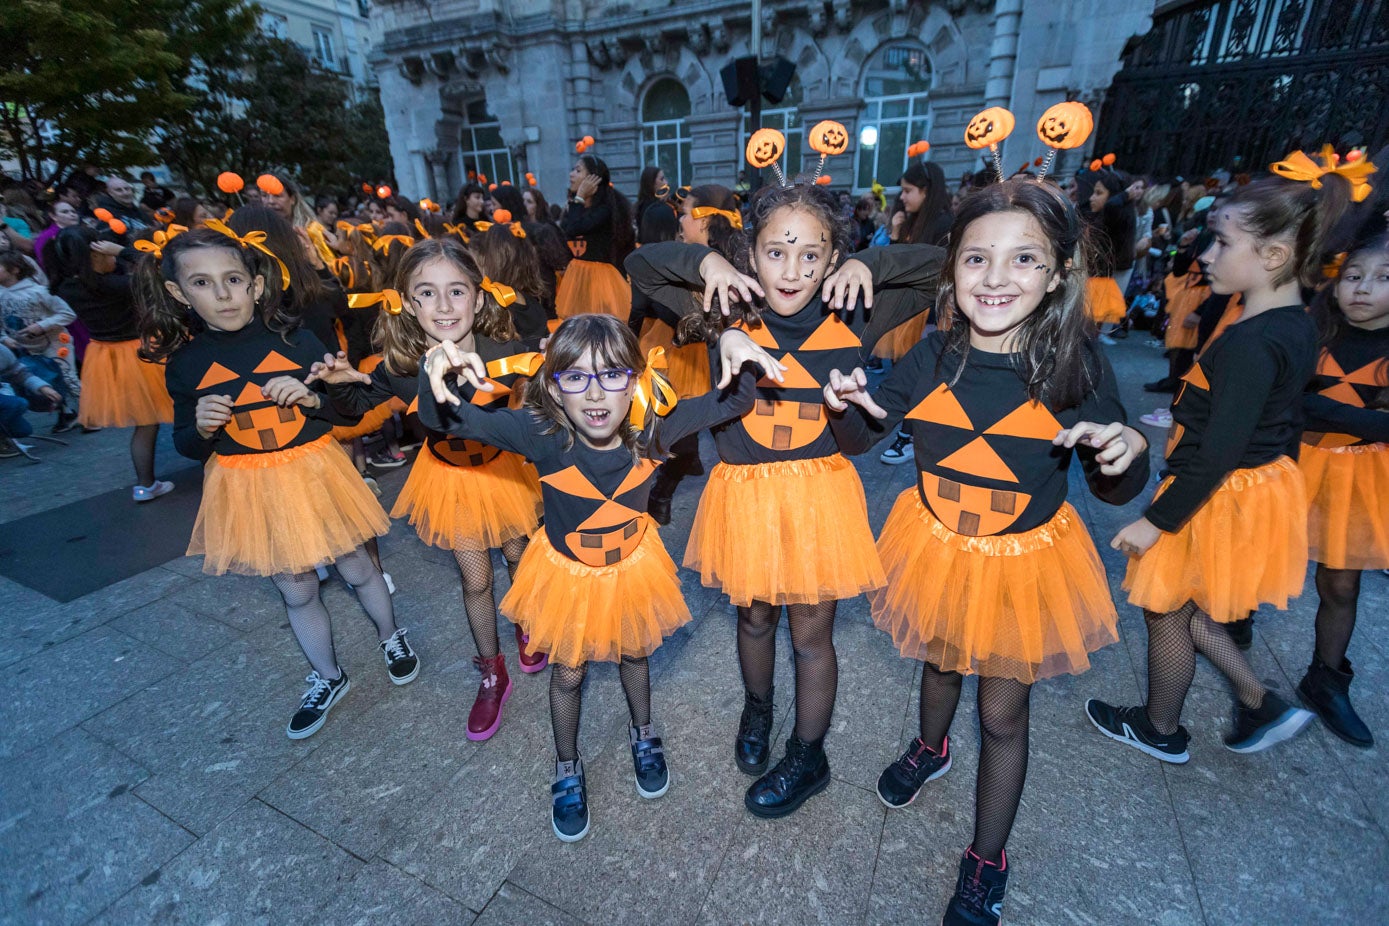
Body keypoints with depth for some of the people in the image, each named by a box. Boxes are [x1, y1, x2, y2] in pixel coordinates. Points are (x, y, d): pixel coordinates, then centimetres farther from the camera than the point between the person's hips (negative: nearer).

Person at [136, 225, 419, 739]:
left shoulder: (296, 341, -9)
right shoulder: (184, 362, -5)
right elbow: (187, 447, 4)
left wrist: (313, 399, -23)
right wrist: (202, 429, -17)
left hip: (313, 472, -1)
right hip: (246, 488, 2)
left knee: (357, 569, 13)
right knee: (297, 592, 15)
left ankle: (391, 638, 41)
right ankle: (327, 678, 37)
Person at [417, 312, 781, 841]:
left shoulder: (651, 428, -26)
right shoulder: (542, 435, -30)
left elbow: (732, 403, -17)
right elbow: (445, 419, -30)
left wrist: (735, 347, -36)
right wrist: (437, 370, -52)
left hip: (632, 565, 2)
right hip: (566, 574, -1)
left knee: (633, 656, 27)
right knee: (567, 674, 20)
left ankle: (643, 734, 60)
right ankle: (567, 770, 51)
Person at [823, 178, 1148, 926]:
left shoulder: (1078, 366, -17)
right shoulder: (934, 356, -13)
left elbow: (1113, 490, -7)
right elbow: (861, 440, -3)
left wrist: (1128, 453, -29)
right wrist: (847, 408, -25)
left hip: (1025, 561, -1)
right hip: (936, 547, 2)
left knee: (1002, 712, 14)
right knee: (941, 663, 26)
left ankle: (986, 863, 41)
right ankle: (931, 749, 62)